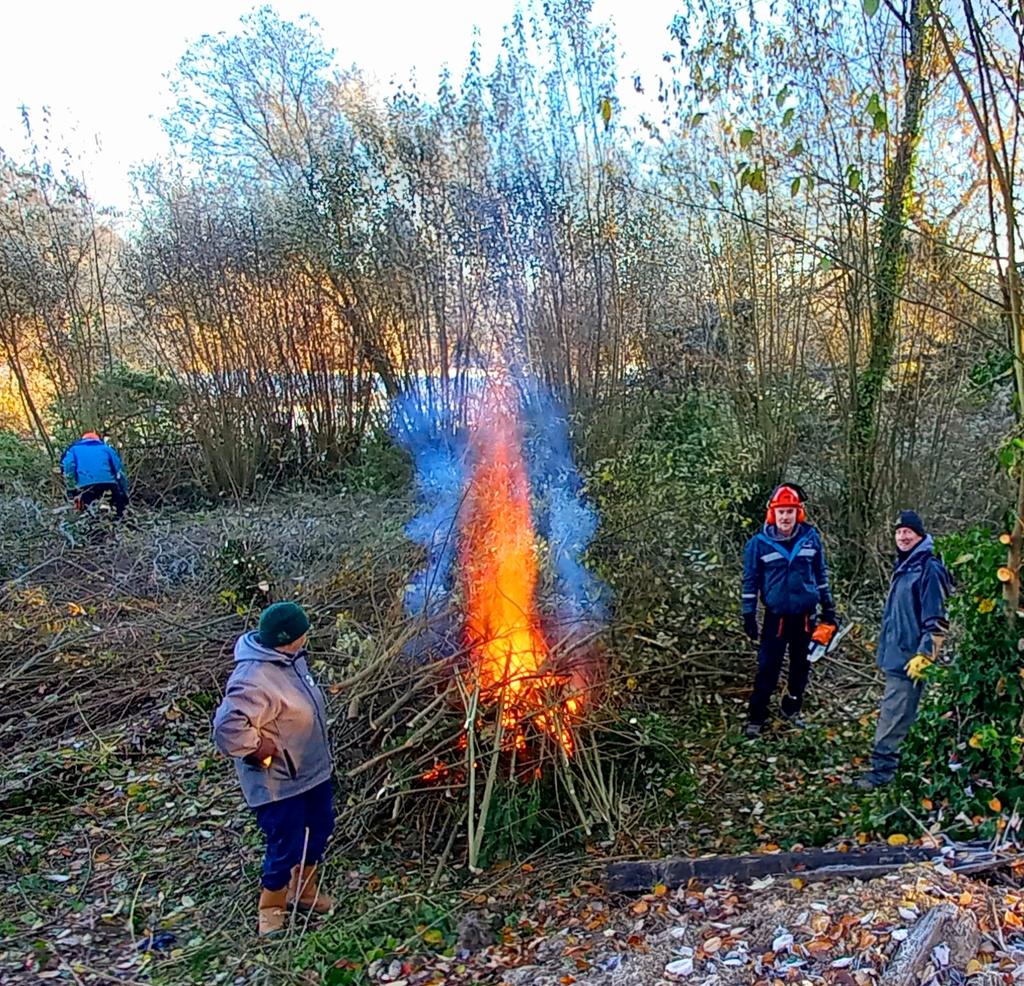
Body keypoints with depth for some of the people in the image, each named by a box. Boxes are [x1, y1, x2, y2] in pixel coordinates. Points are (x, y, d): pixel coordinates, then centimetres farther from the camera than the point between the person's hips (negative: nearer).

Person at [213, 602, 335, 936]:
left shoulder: (289, 658, -2)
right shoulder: (254, 680, -32)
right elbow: (227, 726, -40)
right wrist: (257, 749, -25)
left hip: (312, 770, 9)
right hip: (278, 781, -9)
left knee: (319, 829, 23)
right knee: (287, 846, 2)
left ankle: (303, 890, 46)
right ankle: (272, 907, 29)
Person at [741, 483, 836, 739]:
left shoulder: (811, 537, -1)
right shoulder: (759, 543, -9)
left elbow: (821, 574, 10)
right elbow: (750, 581, -2)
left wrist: (828, 608, 11)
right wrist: (749, 617, -3)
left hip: (805, 615, 3)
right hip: (776, 616, -3)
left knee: (801, 666, 14)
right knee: (768, 668, -2)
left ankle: (791, 710, 32)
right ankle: (756, 718, 7)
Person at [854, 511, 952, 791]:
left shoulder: (930, 570, -15)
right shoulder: (903, 566, 14)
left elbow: (937, 620, -19)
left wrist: (924, 656, -22)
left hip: (909, 659, -10)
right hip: (894, 655, 10)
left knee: (893, 717, -7)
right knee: (898, 713, 18)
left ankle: (881, 770, -1)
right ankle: (884, 766, 29)